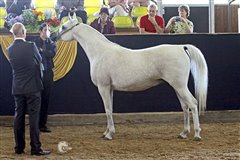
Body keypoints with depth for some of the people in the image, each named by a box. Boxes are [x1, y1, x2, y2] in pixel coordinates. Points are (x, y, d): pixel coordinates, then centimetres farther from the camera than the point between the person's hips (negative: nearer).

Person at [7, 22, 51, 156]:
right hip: (33, 87, -5)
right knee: (34, 117, -2)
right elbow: (39, 60, 3)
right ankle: (36, 148, -1)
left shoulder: (10, 49, 0)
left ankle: (19, 147, 14)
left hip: (17, 88, 5)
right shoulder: (31, 46, -13)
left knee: (19, 116, 10)